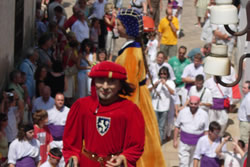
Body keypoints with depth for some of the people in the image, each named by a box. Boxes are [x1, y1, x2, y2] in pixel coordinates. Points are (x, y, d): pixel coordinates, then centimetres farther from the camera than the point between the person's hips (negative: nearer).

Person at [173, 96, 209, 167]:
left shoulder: (204, 114, -4)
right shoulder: (183, 112, -2)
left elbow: (206, 130, 1)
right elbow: (177, 126, 5)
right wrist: (175, 140, 3)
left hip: (197, 143, 0)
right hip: (184, 142, 0)